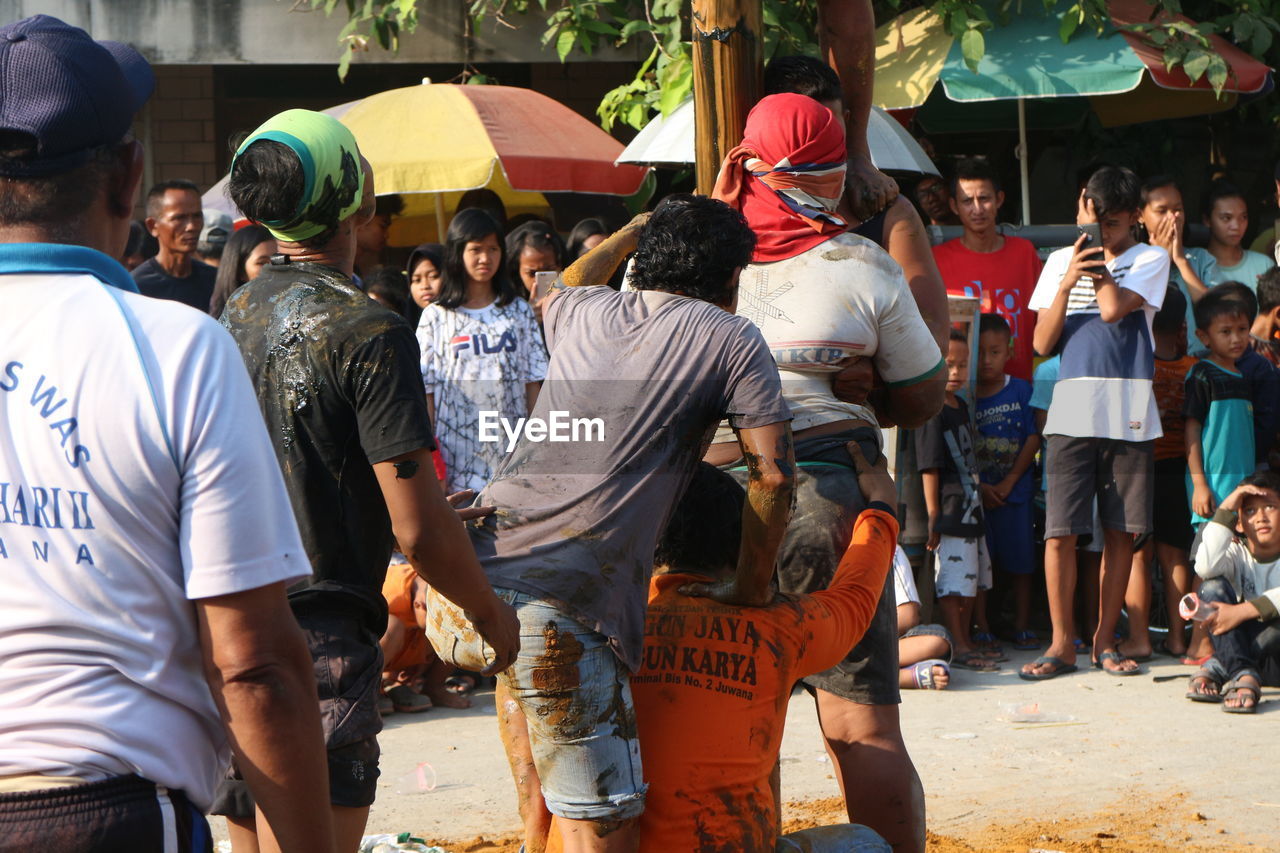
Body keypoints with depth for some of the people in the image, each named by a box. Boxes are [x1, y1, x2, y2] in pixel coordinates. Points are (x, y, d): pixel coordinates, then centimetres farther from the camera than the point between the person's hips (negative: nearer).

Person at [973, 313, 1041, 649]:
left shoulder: (1022, 391, 0)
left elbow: (1034, 438, -2)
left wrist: (1009, 481, -8)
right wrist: (978, 486, -9)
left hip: (1015, 492, 0)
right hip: (975, 492, 0)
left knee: (1020, 562, 3)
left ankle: (1022, 628, 11)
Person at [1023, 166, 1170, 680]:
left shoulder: (1150, 260, 6)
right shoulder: (1060, 262, 13)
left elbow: (1113, 309, -12)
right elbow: (1043, 344, 6)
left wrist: (1097, 255, -2)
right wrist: (1068, 281, -5)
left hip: (1128, 414, -1)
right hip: (1071, 411, 1)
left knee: (1120, 531, 3)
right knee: (1060, 530, -4)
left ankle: (1105, 640, 14)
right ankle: (1061, 643, 3)